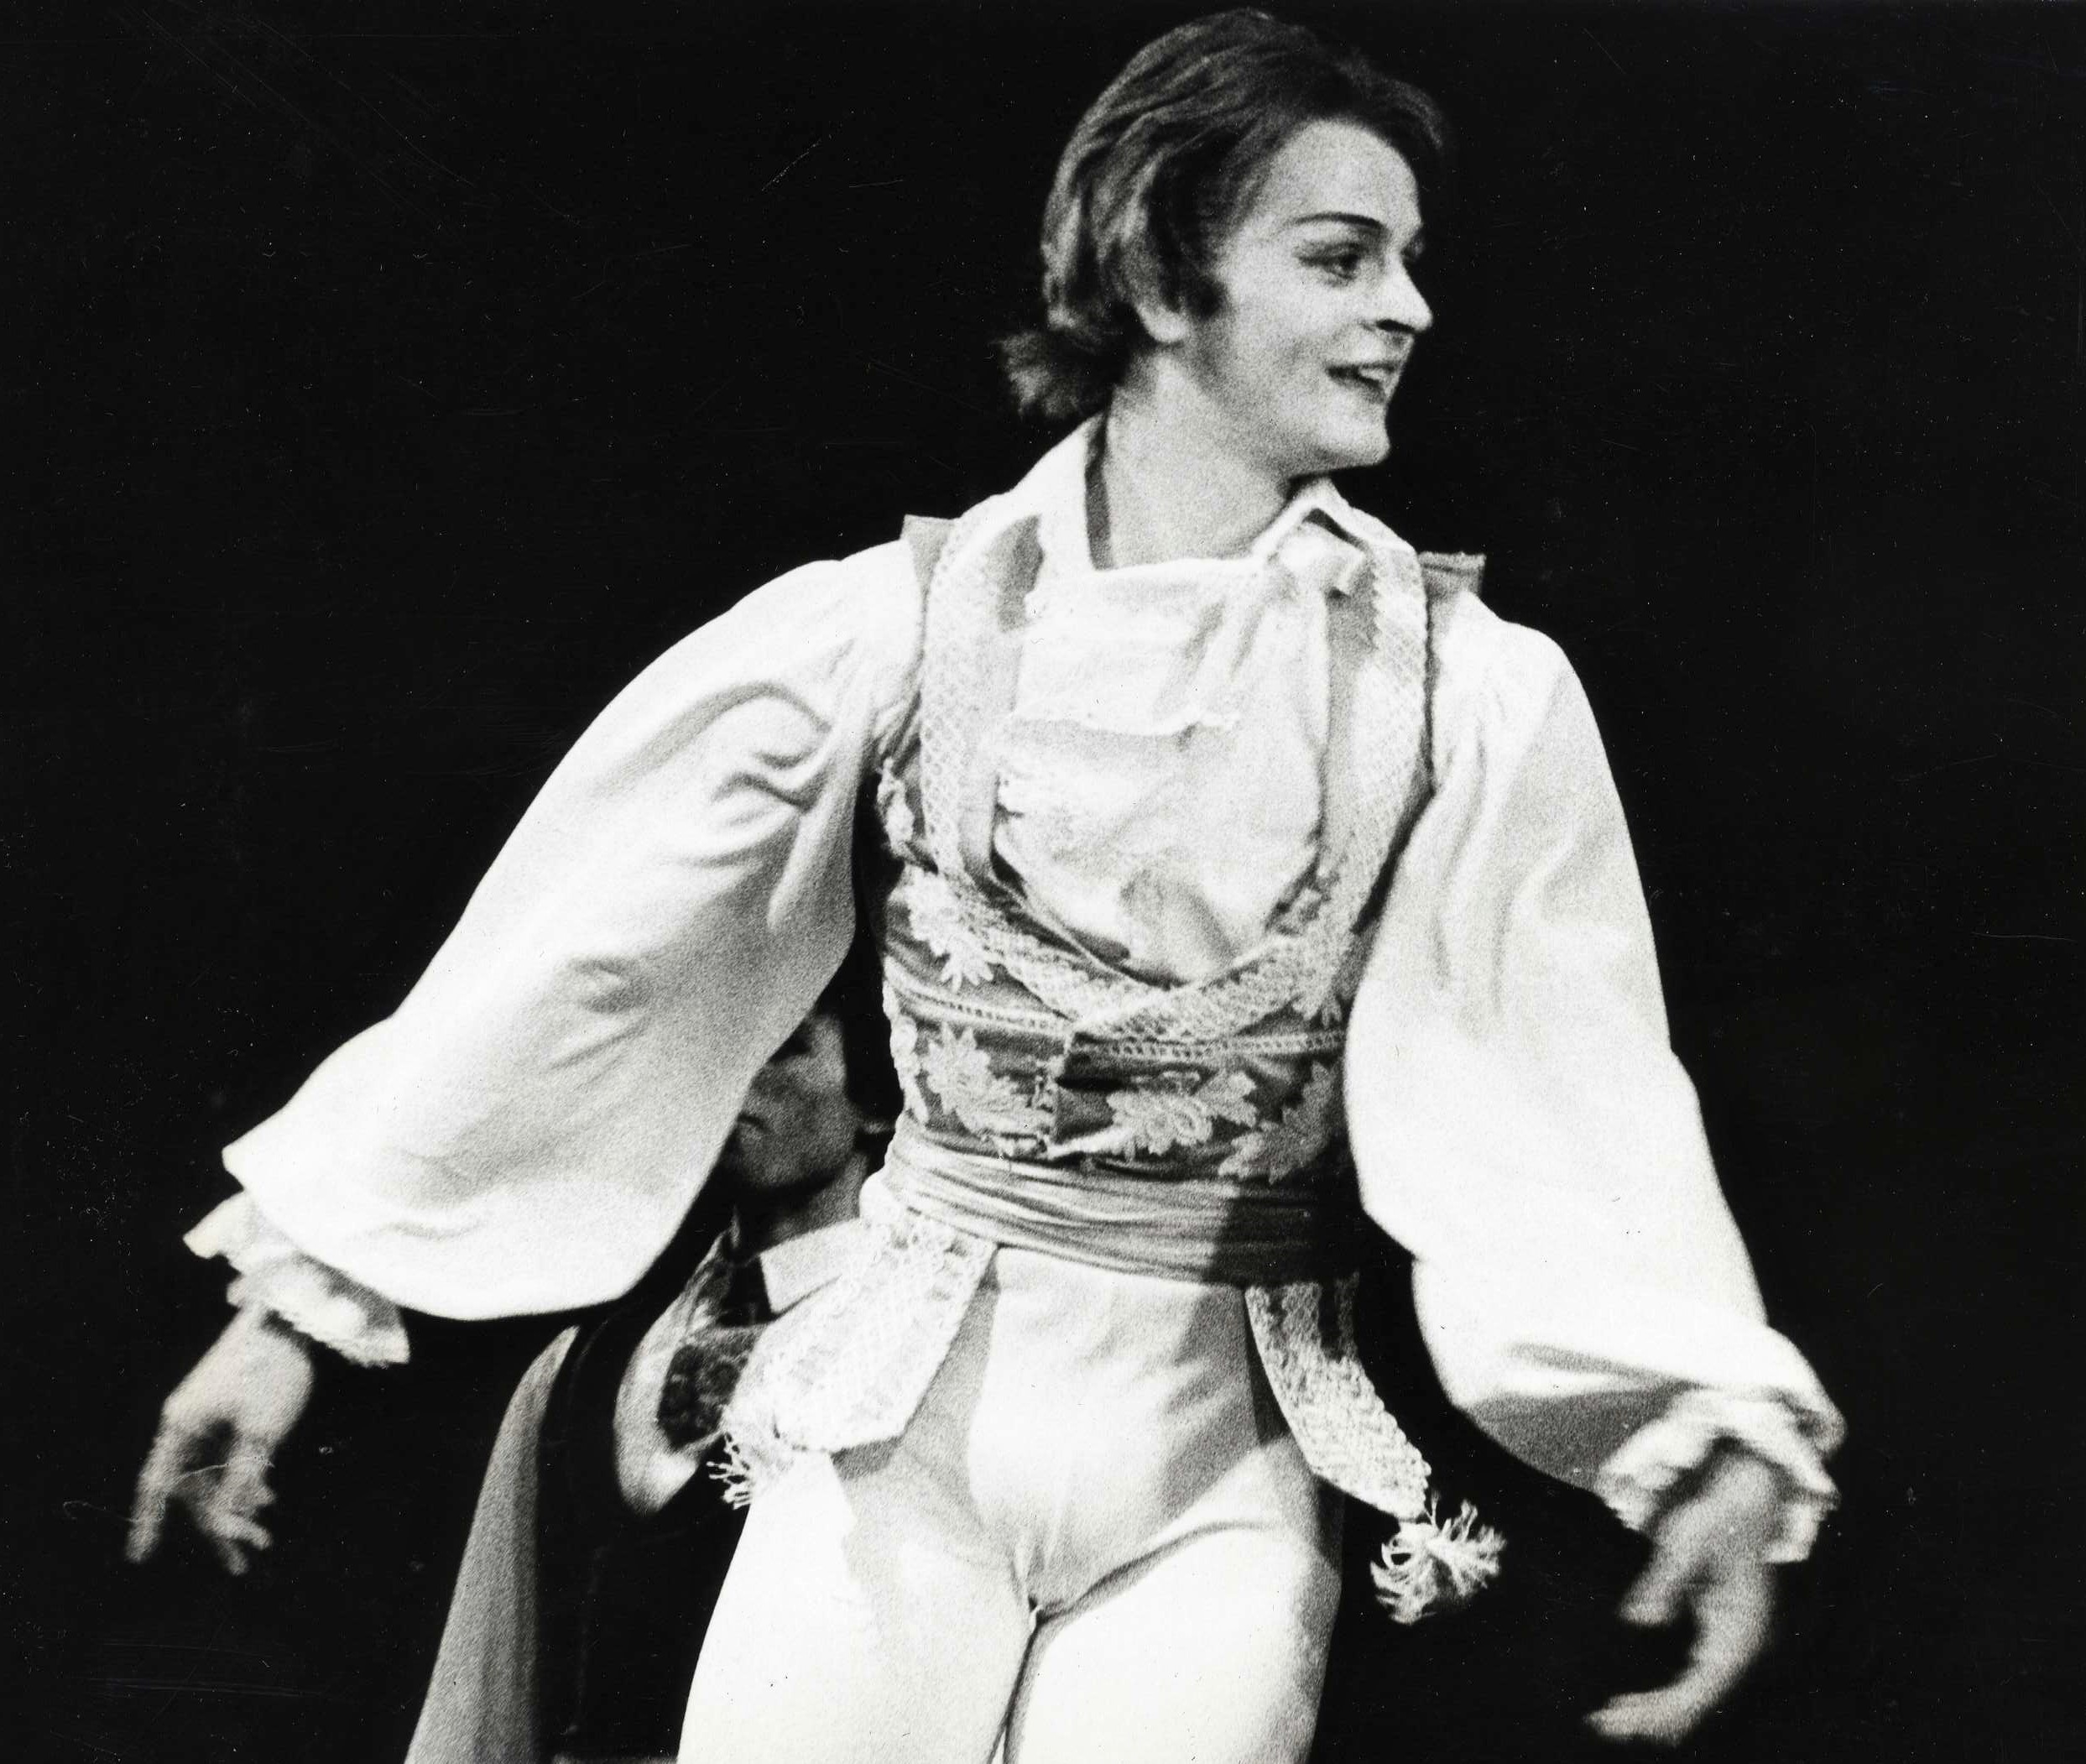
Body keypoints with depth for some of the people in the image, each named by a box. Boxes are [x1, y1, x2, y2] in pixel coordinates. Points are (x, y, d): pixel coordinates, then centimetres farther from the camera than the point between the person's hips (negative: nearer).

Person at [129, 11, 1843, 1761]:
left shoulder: (1469, 690, -5)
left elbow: (1572, 1088, -11)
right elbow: (565, 950, -2)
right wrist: (301, 1291, -2)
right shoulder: (898, 622, -5)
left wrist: (1711, 1438, -27)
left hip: (1220, 1468, 0)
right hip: (895, 1434, 0)